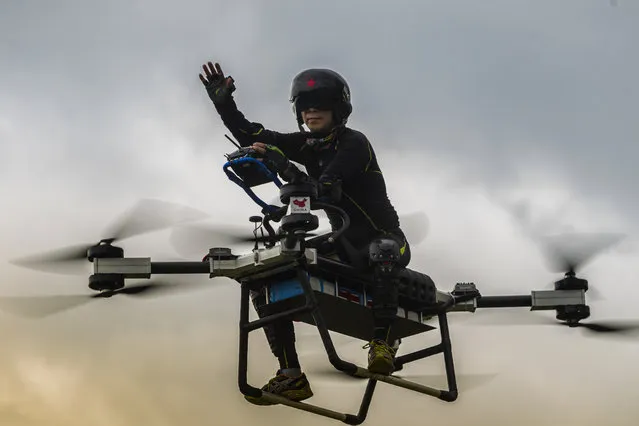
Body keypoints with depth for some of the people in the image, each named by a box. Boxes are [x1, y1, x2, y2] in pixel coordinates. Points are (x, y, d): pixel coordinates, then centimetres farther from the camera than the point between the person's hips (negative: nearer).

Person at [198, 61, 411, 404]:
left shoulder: (354, 143, -16)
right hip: (343, 244, 7)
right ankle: (291, 377, -5)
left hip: (383, 237, -7)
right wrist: (223, 104, -11)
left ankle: (381, 342, -30)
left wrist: (283, 166, -44)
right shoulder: (305, 144, 4)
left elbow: (327, 189, -32)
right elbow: (252, 136, 1)